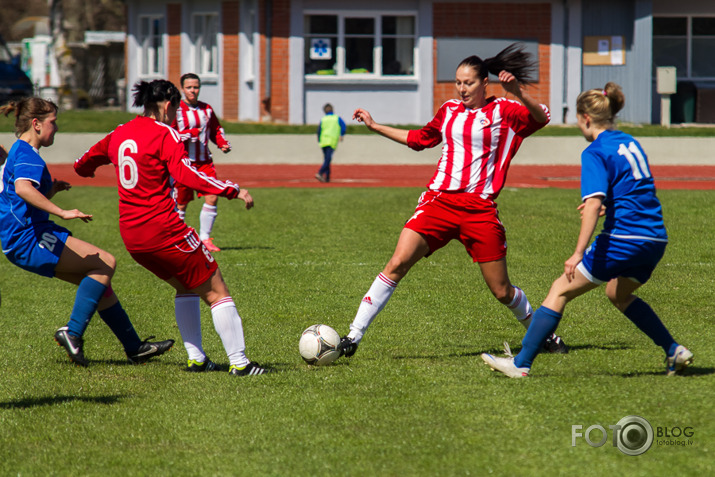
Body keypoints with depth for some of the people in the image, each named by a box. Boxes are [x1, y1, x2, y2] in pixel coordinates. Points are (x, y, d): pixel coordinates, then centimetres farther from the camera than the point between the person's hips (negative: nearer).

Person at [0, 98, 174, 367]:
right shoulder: (26, 154, -13)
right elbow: (22, 188, -34)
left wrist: (50, 191, 14)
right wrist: (62, 212, -36)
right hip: (30, 239, -11)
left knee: (97, 277, 14)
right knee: (105, 264, -13)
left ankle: (134, 347, 19)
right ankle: (73, 333, -17)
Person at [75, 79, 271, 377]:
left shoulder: (119, 134, 12)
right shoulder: (164, 134, -9)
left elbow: (84, 164, 26)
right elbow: (186, 174, -23)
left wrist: (84, 170, 51)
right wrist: (233, 191, -21)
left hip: (130, 234, 8)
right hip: (163, 229, -8)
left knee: (186, 287, 26)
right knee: (216, 291, 2)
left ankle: (195, 359, 20)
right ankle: (239, 362, -1)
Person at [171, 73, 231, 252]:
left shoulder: (207, 109, 12)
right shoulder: (175, 110, -6)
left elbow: (216, 130, 26)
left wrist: (223, 143, 7)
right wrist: (189, 134, -20)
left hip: (204, 162, 4)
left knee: (212, 197, -7)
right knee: (180, 203, 2)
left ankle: (205, 238, 3)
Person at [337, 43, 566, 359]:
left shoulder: (502, 112, 2)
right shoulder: (449, 110, 14)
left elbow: (541, 119, -12)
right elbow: (420, 139, 30)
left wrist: (518, 93, -28)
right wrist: (374, 126, 29)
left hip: (479, 209, -2)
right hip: (440, 200, 3)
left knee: (501, 291, 3)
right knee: (398, 264, -15)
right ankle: (353, 336, -15)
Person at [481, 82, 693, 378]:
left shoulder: (595, 152, -7)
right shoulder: (630, 143, 16)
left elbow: (594, 203, -20)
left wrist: (579, 253, -24)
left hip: (622, 239, -8)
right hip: (655, 239, 8)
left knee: (561, 290, 0)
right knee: (618, 293, 32)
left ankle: (521, 363, -3)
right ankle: (674, 352, 26)